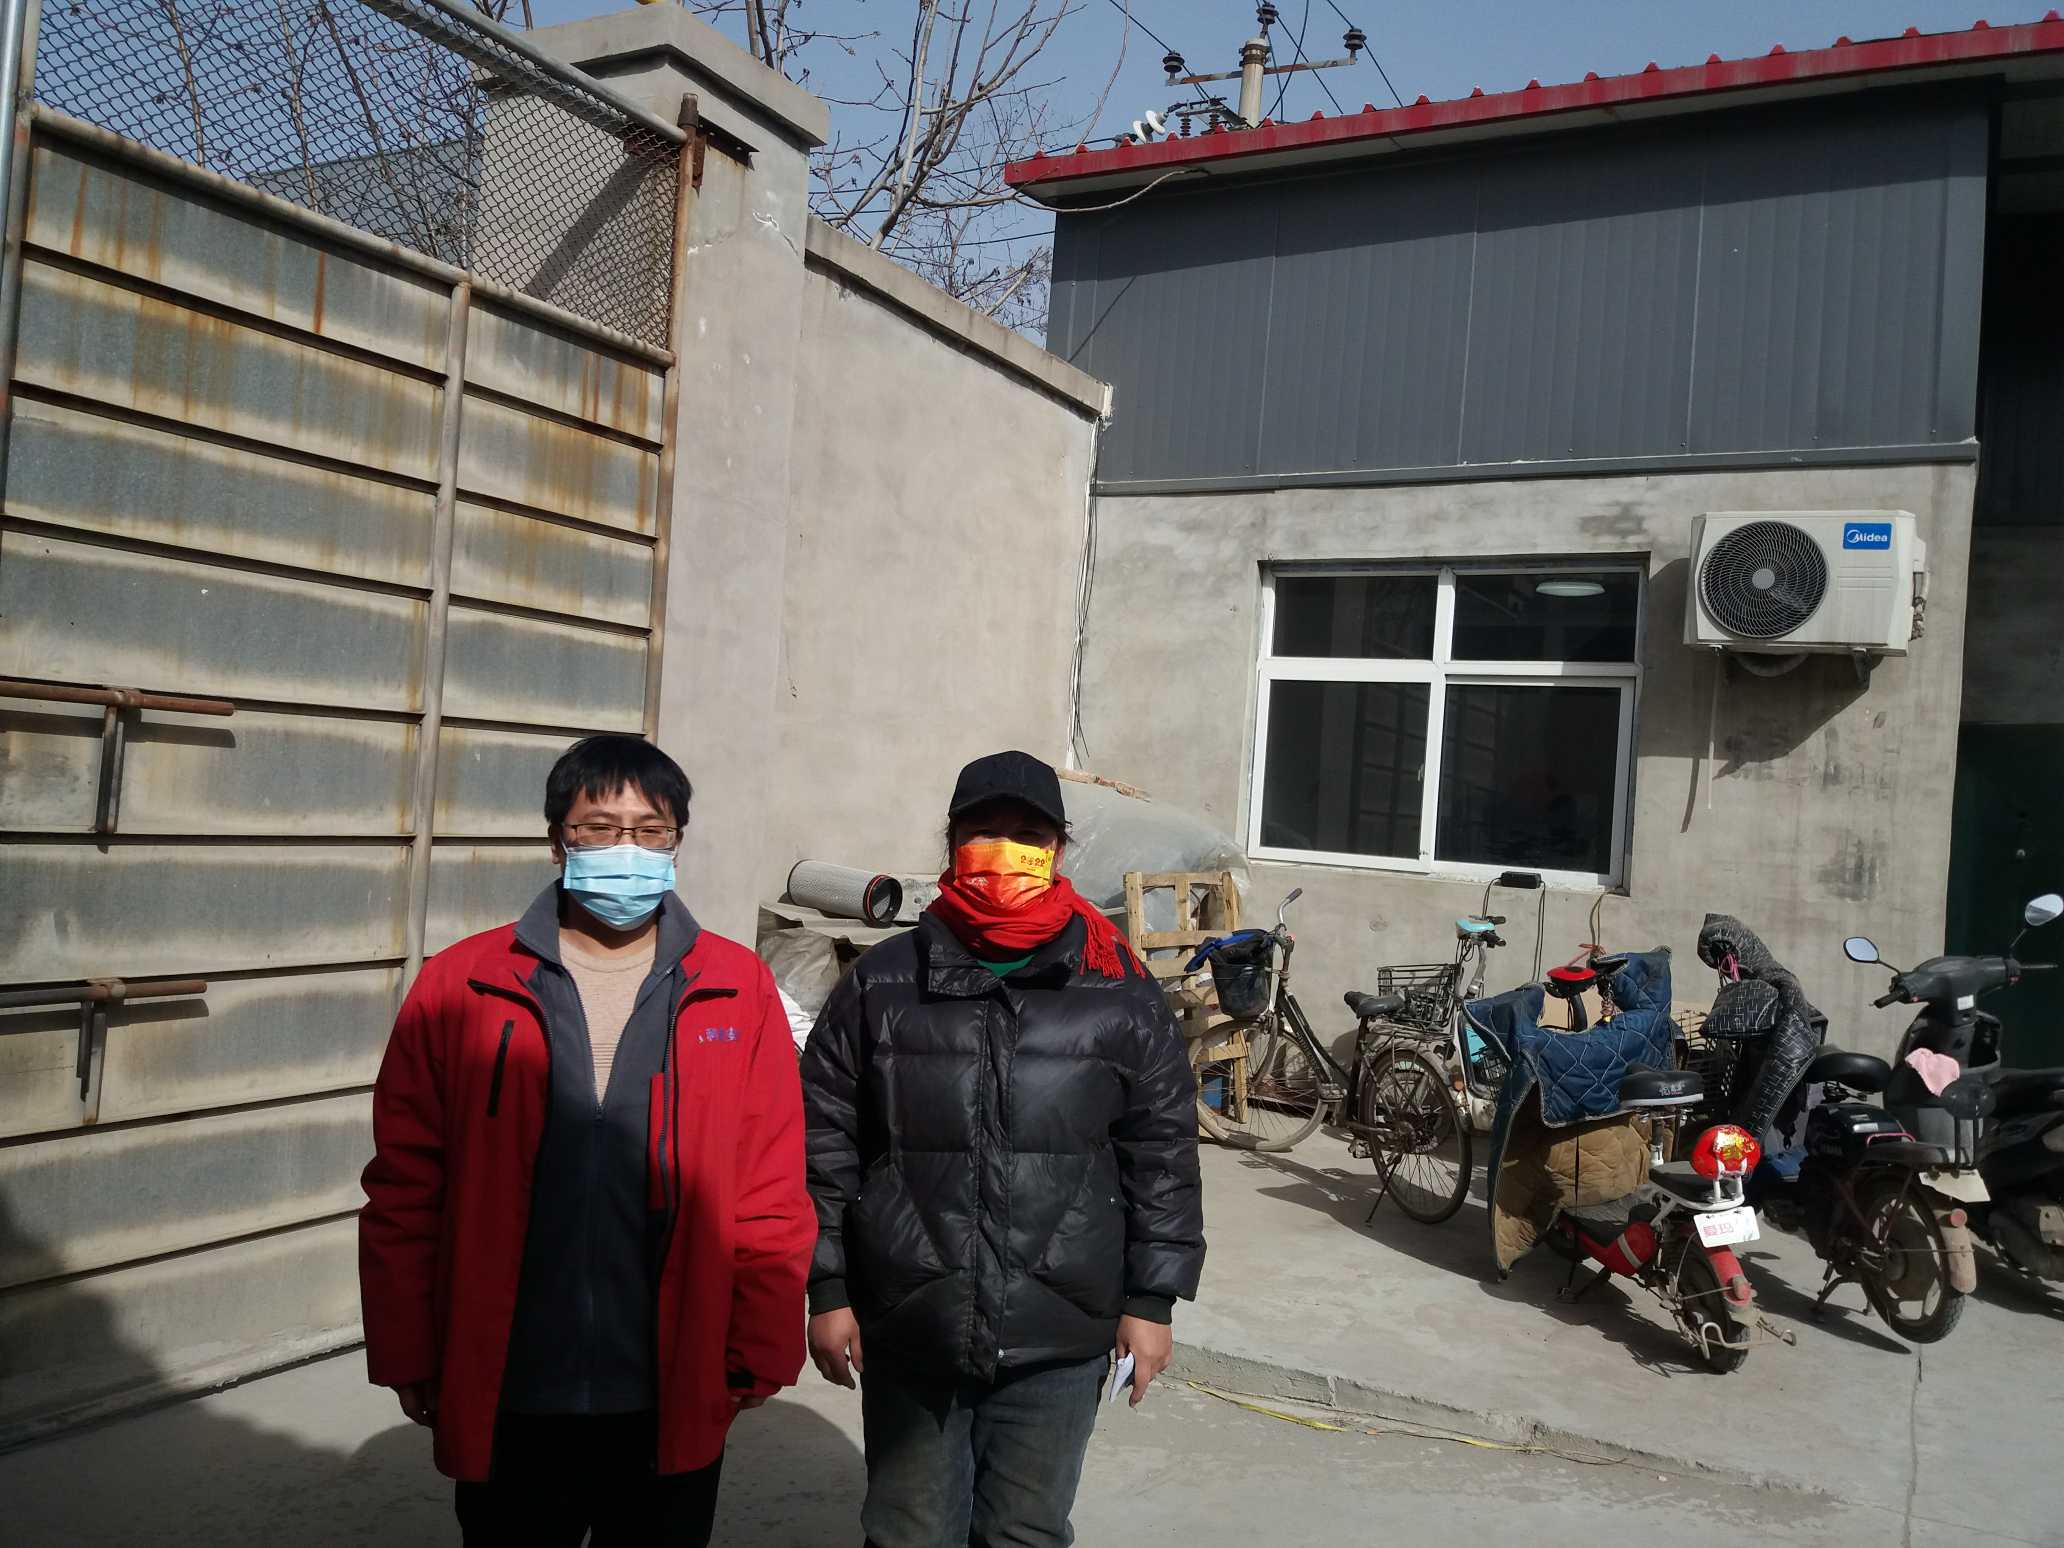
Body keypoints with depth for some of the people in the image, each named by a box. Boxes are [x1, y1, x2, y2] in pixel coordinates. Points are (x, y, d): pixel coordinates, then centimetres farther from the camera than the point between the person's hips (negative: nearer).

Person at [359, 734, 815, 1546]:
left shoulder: (738, 990, -4)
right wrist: (407, 1356, -1)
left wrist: (760, 1352, -2)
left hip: (675, 1407, 0)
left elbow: (771, 1193, -2)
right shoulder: (460, 987, -3)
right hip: (506, 1402, 0)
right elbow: (404, 1189, -1)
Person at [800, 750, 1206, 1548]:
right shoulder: (881, 984, -1)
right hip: (907, 1333, 1)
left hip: (1059, 1340, 0)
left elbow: (1163, 1155, 2)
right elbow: (825, 1145, 2)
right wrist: (827, 1290, 1)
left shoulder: (1121, 994, -2)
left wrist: (1150, 1300, 1)